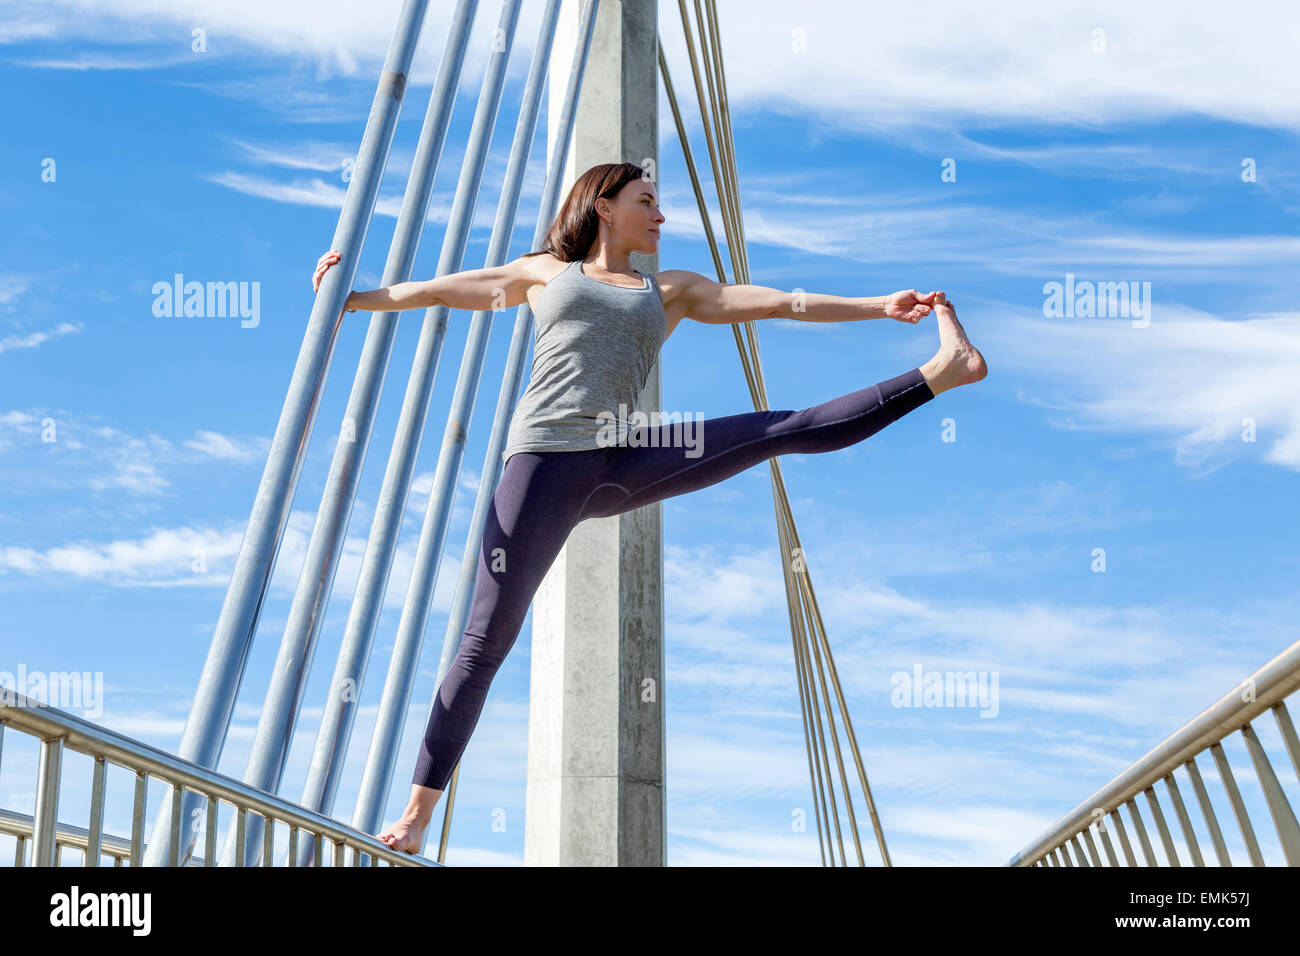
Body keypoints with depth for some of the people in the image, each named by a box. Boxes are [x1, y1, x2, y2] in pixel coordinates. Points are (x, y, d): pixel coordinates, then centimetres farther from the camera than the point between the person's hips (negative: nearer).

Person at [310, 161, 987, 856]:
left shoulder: (672, 290, 24)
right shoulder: (546, 273, 22)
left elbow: (784, 303, 18)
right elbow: (437, 291, 29)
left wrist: (881, 306, 11)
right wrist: (350, 300, 30)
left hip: (624, 464, 2)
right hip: (545, 460, -2)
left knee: (790, 430, -7)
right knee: (485, 643, -7)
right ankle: (417, 812, 1)